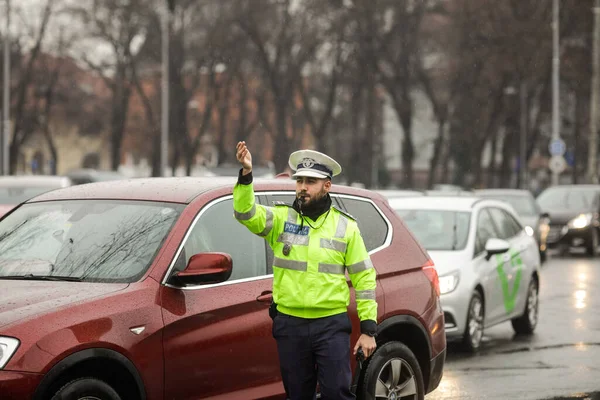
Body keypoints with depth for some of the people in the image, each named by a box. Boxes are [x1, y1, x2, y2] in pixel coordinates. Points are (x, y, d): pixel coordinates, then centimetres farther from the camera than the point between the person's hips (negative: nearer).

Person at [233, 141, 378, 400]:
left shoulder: (345, 226, 4)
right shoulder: (281, 218, 3)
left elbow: (364, 277, 4)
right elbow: (246, 213, -15)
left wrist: (368, 329, -2)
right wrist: (246, 174, -32)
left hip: (332, 324, -1)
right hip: (290, 324, 1)